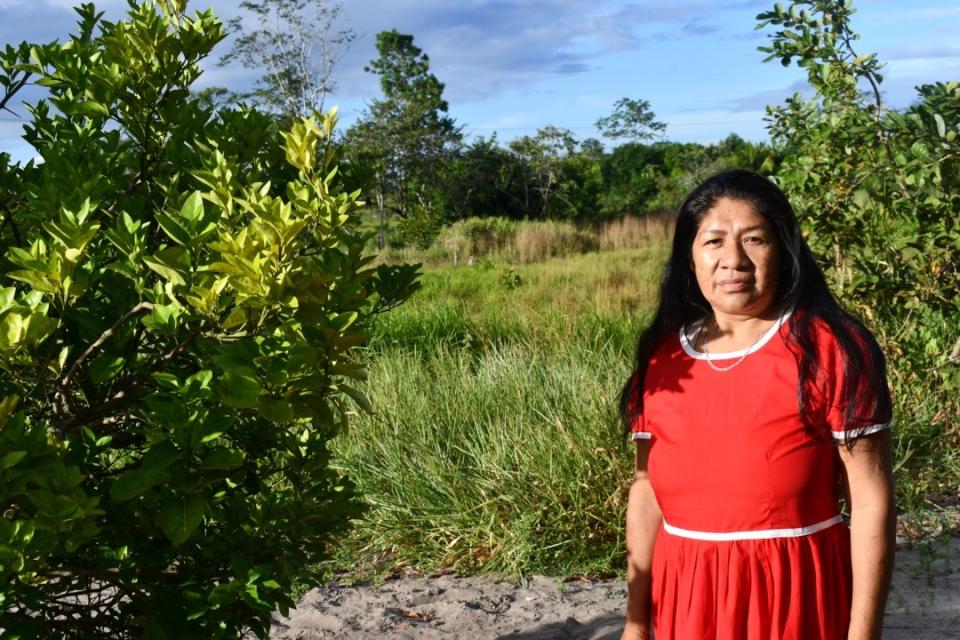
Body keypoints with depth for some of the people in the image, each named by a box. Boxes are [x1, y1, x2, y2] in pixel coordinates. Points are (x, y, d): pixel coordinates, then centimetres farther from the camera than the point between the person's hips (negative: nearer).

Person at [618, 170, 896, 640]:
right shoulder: (663, 358, 2)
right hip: (686, 599, 4)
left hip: (796, 597, -3)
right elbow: (648, 491, 7)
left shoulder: (831, 348, -10)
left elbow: (871, 500, -10)